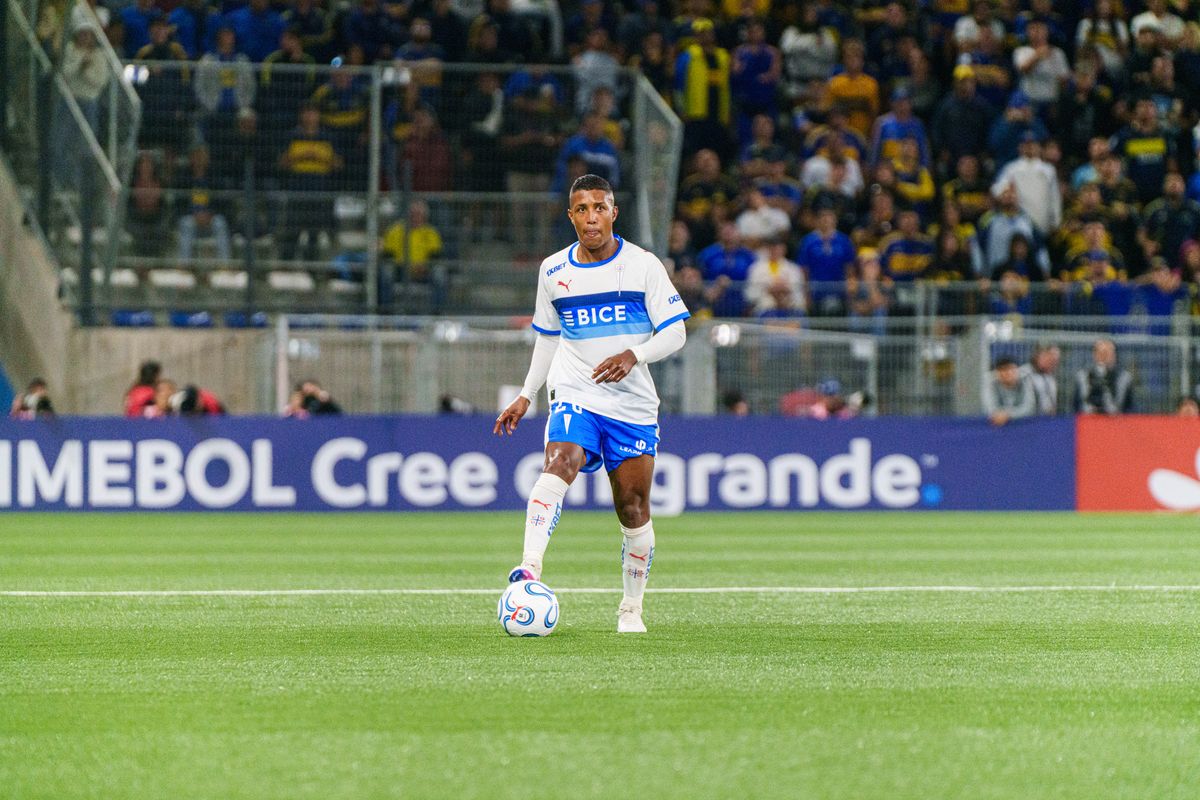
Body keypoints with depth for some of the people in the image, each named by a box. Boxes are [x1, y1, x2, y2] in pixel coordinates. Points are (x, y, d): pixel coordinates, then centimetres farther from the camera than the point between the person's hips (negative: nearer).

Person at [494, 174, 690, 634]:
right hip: (574, 395, 1)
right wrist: (526, 396, 18)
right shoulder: (553, 271, 7)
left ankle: (632, 608, 19)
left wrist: (634, 355, -22)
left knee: (634, 509, 2)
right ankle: (530, 569, -44)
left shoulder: (643, 265, -2)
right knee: (559, 464, -28)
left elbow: (675, 333, -4)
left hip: (633, 405, 0)